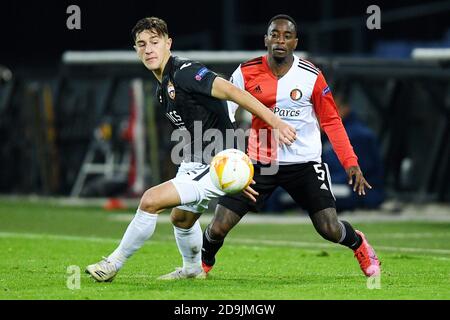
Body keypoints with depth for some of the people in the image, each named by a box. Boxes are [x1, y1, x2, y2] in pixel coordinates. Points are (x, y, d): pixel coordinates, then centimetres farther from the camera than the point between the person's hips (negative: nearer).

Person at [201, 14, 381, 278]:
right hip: (259, 162, 1)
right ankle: (203, 263, 29)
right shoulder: (247, 73, -5)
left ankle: (359, 244, 28)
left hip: (304, 163, -1)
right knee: (218, 228, -6)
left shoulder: (311, 76, -7)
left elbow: (331, 121, 1)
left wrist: (351, 162, -6)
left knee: (330, 230, -9)